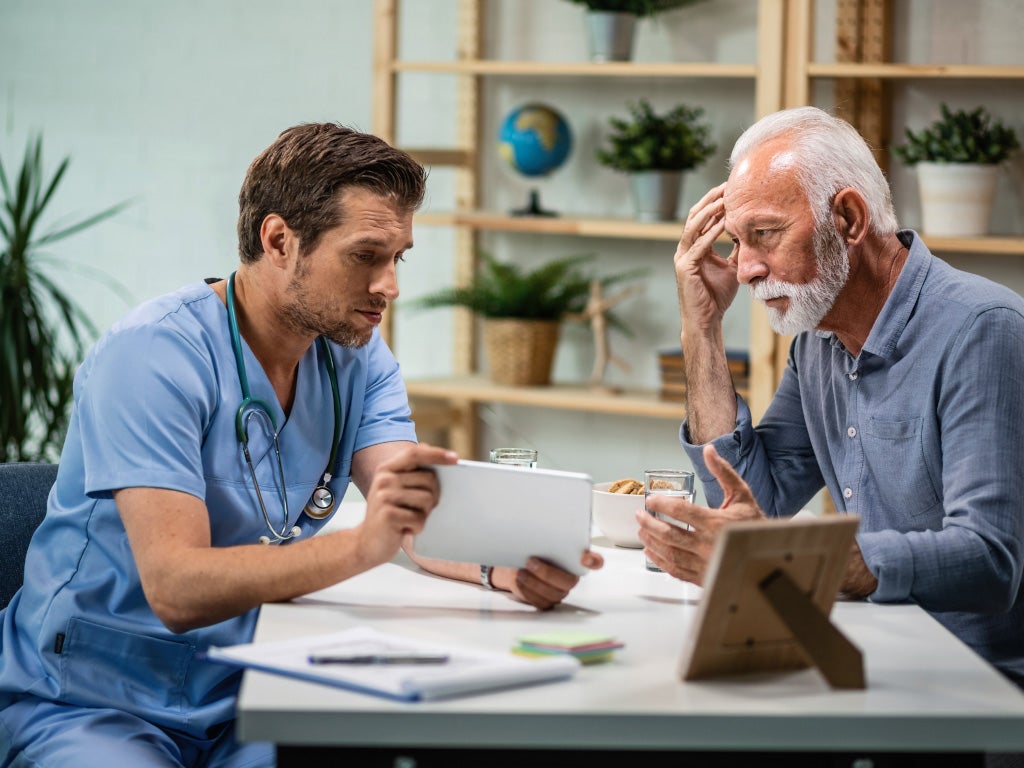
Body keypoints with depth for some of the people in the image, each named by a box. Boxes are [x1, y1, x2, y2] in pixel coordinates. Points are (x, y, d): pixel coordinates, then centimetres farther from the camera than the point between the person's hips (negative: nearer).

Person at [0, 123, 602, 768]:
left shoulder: (358, 357, 4)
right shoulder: (153, 355, -18)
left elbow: (420, 517, -7)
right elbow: (175, 588, -27)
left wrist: (508, 567, -30)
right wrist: (364, 546, -40)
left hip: (243, 698, 5)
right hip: (88, 710, -4)